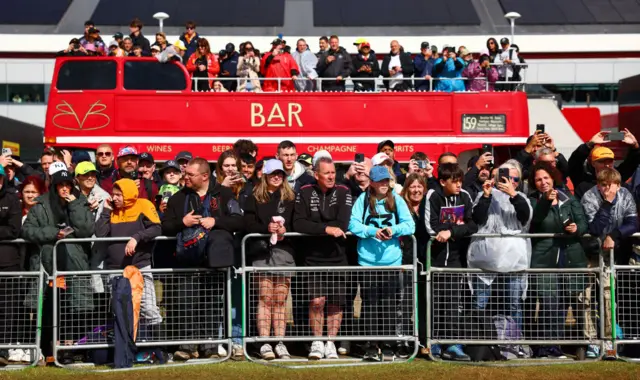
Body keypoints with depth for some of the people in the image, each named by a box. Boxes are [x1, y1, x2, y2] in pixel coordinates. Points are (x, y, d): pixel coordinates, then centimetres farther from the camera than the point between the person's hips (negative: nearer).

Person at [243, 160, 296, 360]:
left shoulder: (290, 197, 13)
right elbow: (248, 224, 0)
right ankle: (264, 344, -4)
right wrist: (267, 228, -17)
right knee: (265, 299, -5)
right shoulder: (255, 198, 9)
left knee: (280, 301, 3)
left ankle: (280, 344, 6)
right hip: (262, 251, -1)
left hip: (284, 251, 2)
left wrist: (285, 229, -13)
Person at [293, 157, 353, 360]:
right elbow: (298, 224, -11)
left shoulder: (343, 193, 0)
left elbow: (342, 225, -13)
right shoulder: (305, 193, 0)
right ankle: (317, 343, 5)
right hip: (313, 257, -1)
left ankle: (330, 343, 17)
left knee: (336, 303, 4)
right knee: (316, 301, -10)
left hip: (337, 257, 1)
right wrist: (326, 229, -20)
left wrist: (315, 228, -13)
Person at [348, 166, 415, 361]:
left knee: (395, 303, 0)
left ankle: (398, 342, 8)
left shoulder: (397, 200, 4)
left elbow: (410, 225, -2)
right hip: (368, 260, 0)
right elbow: (353, 224, -6)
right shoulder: (363, 200, 2)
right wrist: (373, 231, -19)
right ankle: (372, 344, 14)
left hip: (393, 261, 0)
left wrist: (394, 229, -19)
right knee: (371, 304, 6)